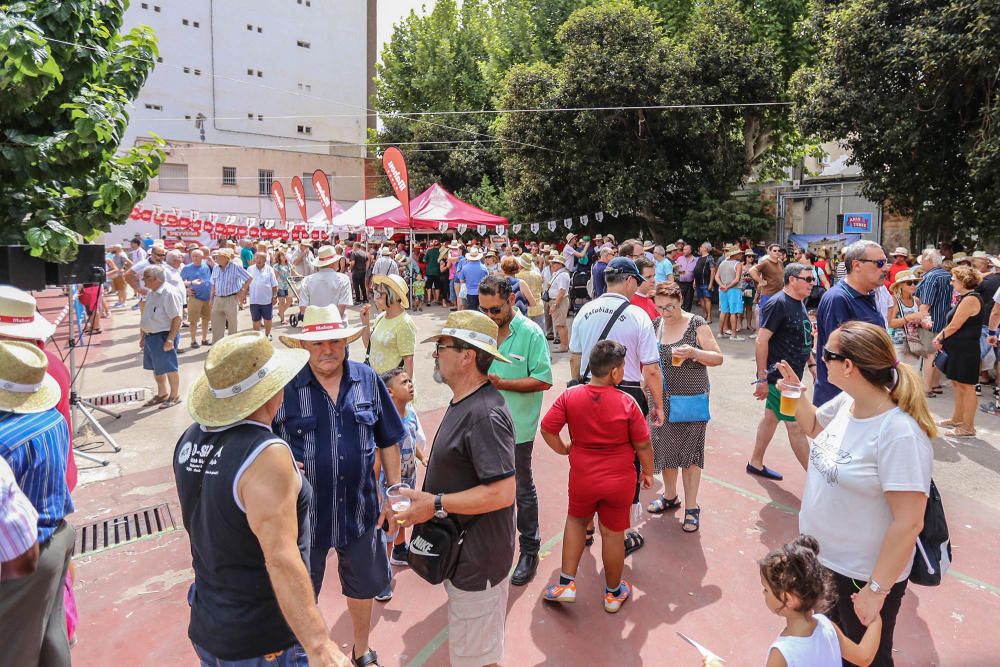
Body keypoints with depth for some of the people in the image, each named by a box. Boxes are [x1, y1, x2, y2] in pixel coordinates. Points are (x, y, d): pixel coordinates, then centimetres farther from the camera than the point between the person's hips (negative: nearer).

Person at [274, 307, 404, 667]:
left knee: (364, 585, 23)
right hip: (305, 512, -2)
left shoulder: (368, 380, -6)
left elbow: (387, 441, 2)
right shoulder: (286, 387, -13)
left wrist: (395, 490, 2)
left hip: (360, 509, 3)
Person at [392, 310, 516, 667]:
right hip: (462, 551, 10)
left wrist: (436, 504, -24)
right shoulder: (464, 402, 6)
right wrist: (427, 497, 10)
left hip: (477, 559, -10)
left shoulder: (485, 414, -26)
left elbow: (502, 492, -31)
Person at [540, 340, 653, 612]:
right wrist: (647, 472, 7)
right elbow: (643, 446, -10)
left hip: (582, 478, 2)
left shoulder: (570, 396, -12)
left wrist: (563, 449, 8)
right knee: (613, 533, 14)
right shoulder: (627, 403, -17)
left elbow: (547, 429, -10)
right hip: (620, 480, -1)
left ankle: (566, 583, 25)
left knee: (576, 521, 26)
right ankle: (613, 593, 34)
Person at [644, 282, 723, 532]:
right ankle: (670, 496, 35)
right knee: (665, 446, 14)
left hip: (691, 397, -4)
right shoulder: (654, 326, 3)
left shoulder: (697, 324, -10)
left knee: (690, 450, 3)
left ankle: (691, 507, 17)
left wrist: (694, 352, -26)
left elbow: (718, 358, -9)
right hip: (662, 398, 4)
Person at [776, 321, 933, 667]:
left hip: (863, 574, -7)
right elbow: (815, 427, 16)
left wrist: (877, 590, -21)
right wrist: (797, 395, -4)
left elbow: (909, 522, -27)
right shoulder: (846, 401, -7)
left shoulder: (899, 434, -31)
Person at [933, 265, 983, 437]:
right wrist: (939, 338, 6)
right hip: (958, 349, 10)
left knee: (966, 386, -3)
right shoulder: (964, 298, 15)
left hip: (966, 350, -10)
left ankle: (968, 427, 5)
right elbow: (952, 324, 18)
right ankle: (957, 419, 29)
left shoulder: (971, 299, -18)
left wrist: (940, 339, -4)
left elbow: (954, 326, -18)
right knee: (957, 384, 17)